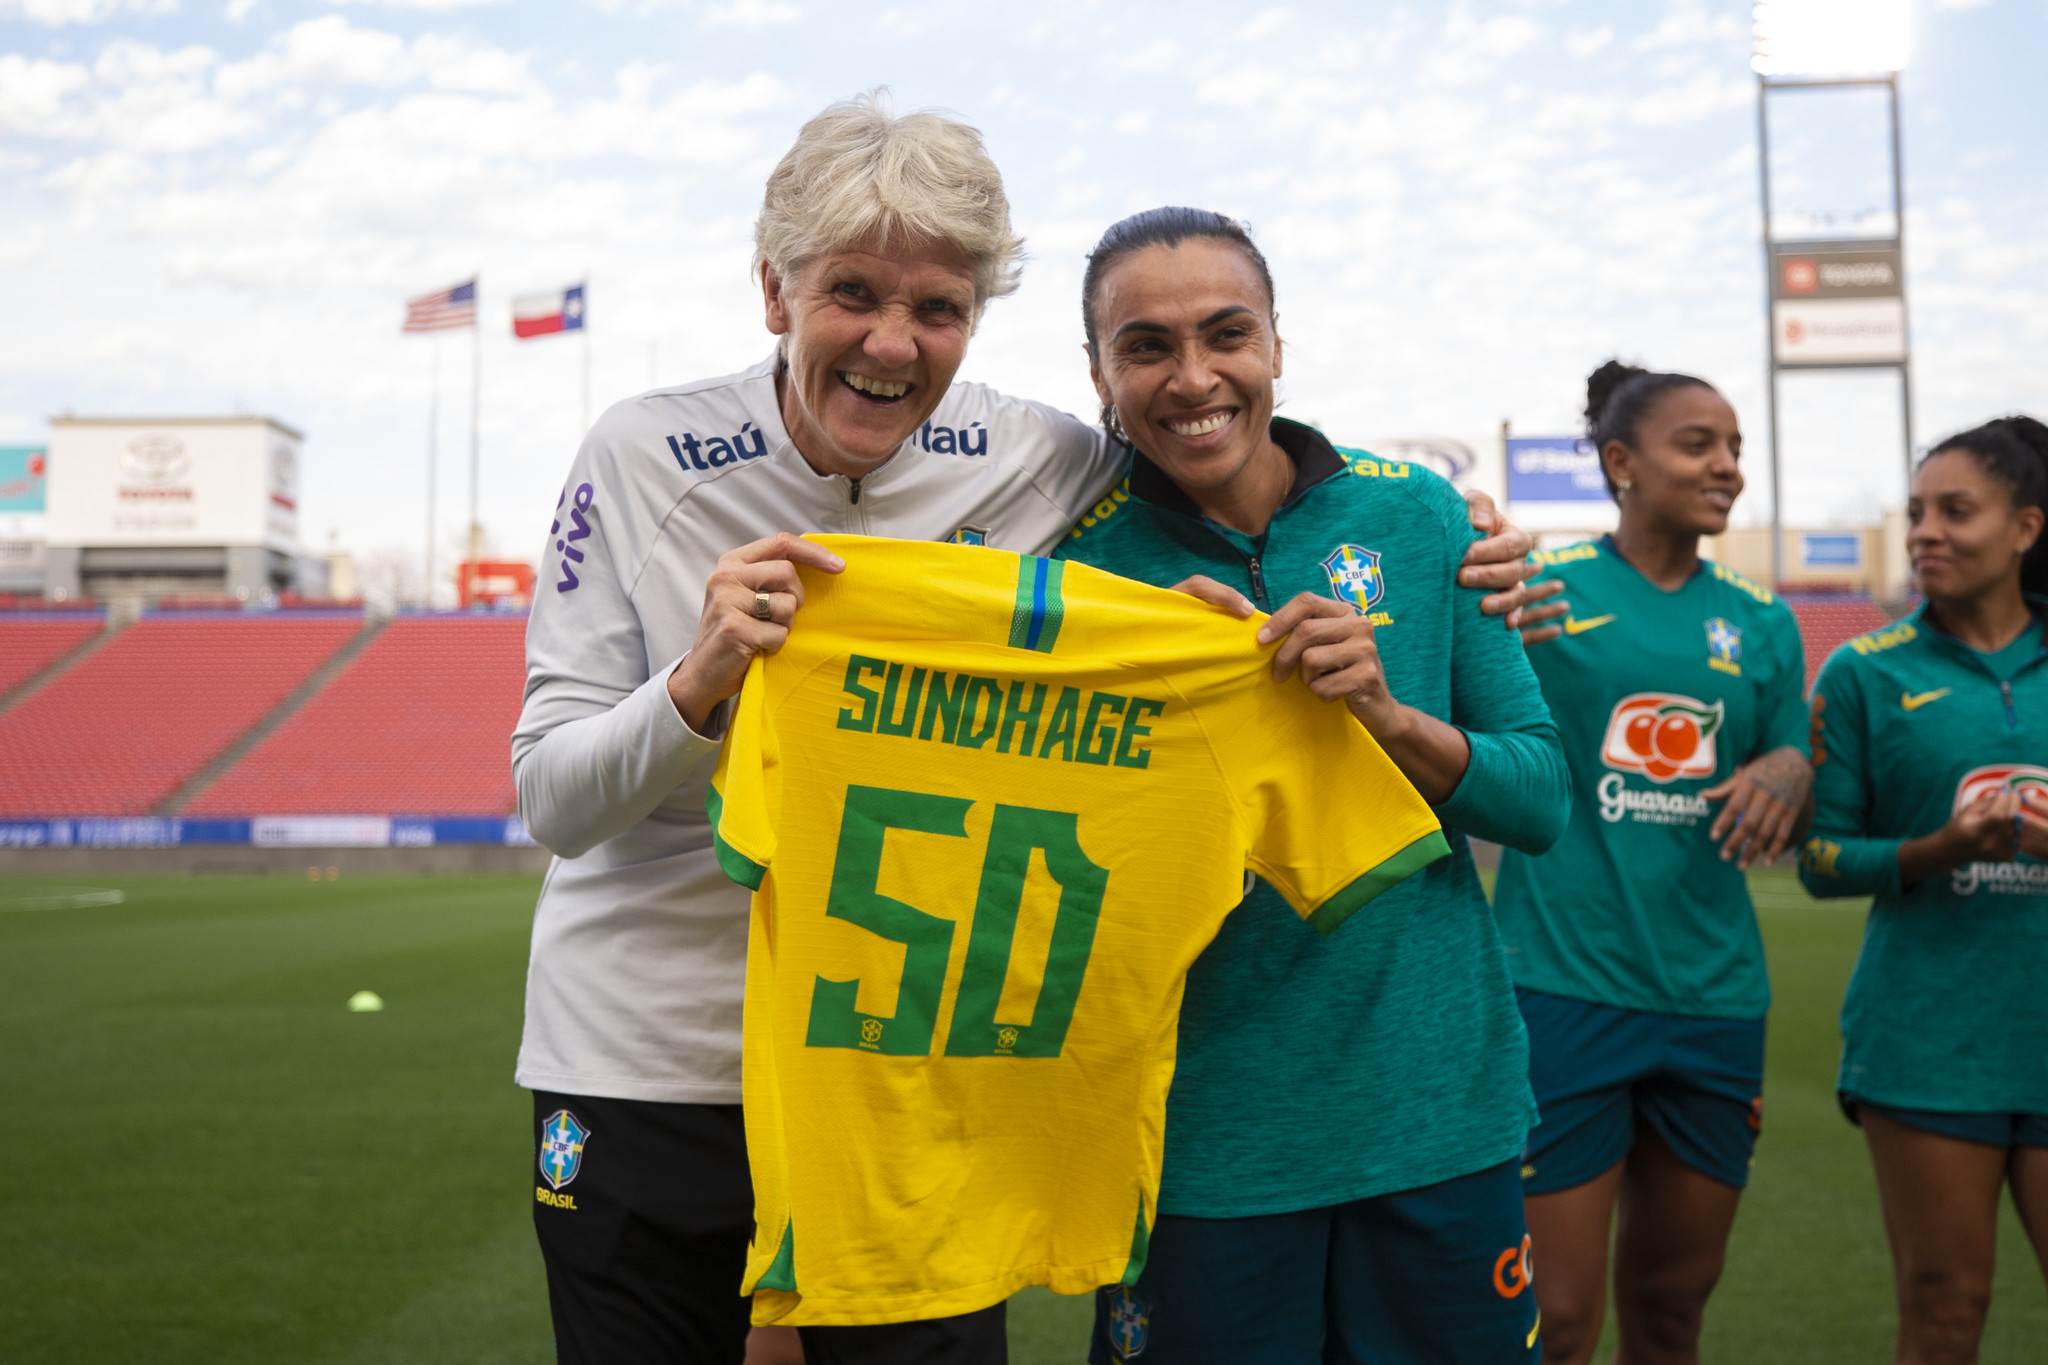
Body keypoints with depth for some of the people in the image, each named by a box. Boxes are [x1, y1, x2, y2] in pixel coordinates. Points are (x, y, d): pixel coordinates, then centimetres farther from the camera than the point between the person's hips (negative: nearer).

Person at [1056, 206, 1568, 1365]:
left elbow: (1543, 800, 1)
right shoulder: (1079, 563, -5)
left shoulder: (1415, 516, -1)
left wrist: (1388, 715, -17)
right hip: (1198, 1139, -1)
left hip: (1438, 1111, 2)